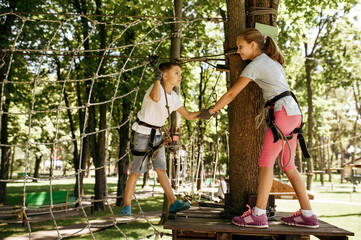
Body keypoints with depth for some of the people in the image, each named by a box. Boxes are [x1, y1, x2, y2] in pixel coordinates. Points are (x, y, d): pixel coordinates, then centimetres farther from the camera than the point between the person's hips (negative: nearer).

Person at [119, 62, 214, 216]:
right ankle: (126, 205, 7)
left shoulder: (173, 97, 6)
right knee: (137, 170, -4)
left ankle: (173, 203, 4)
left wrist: (202, 113, -10)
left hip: (157, 134, 7)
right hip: (143, 132, -6)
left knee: (161, 169, 5)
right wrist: (157, 79, -27)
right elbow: (156, 98, -42)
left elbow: (187, 115, 6)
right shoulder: (156, 88, -17)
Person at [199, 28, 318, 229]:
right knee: (288, 165, 9)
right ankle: (307, 214, 10)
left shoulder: (255, 65, -5)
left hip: (283, 112, -9)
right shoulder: (272, 61, 20)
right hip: (294, 113, 9)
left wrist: (211, 110, 4)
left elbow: (232, 94, -5)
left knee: (265, 161, -9)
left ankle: (259, 214, -10)